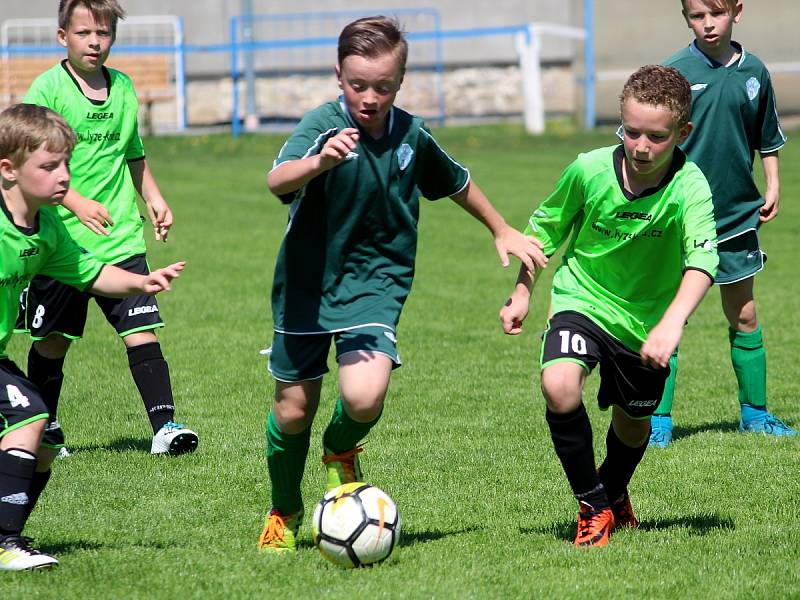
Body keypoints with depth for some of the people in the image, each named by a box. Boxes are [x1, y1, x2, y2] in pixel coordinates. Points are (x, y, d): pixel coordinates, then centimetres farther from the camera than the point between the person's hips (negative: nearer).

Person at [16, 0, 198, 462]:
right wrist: (76, 203, -22)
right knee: (53, 339, 9)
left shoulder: (123, 87, 9)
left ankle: (164, 426, -12)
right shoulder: (49, 88, -8)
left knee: (142, 330, -9)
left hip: (121, 239, 3)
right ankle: (44, 427, 28)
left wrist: (154, 198, 10)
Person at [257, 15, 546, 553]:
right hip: (308, 283, -1)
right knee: (293, 408, 7)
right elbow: (277, 181, -36)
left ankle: (342, 448, 14)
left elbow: (457, 182, 18)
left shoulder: (412, 136, -3)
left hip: (374, 285, 1)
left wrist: (502, 231, 28)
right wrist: (319, 161, -56)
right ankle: (284, 511, 34)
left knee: (365, 396, -22)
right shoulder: (324, 124, -16)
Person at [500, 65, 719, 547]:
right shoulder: (590, 170, -18)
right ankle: (593, 506, -7)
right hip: (582, 301, 0)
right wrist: (522, 292, 2)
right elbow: (546, 228, 2)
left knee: (633, 426, 16)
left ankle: (616, 495, 51)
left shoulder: (689, 187, -25)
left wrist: (672, 322, -55)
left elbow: (703, 258, -40)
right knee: (559, 387, -26)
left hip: (647, 320, 0)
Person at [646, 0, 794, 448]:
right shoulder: (673, 73, -9)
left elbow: (768, 139, 15)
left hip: (737, 214, 4)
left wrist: (773, 185, 8)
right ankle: (659, 421, 3)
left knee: (744, 317, 12)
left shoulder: (754, 73, 2)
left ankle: (755, 413, 24)